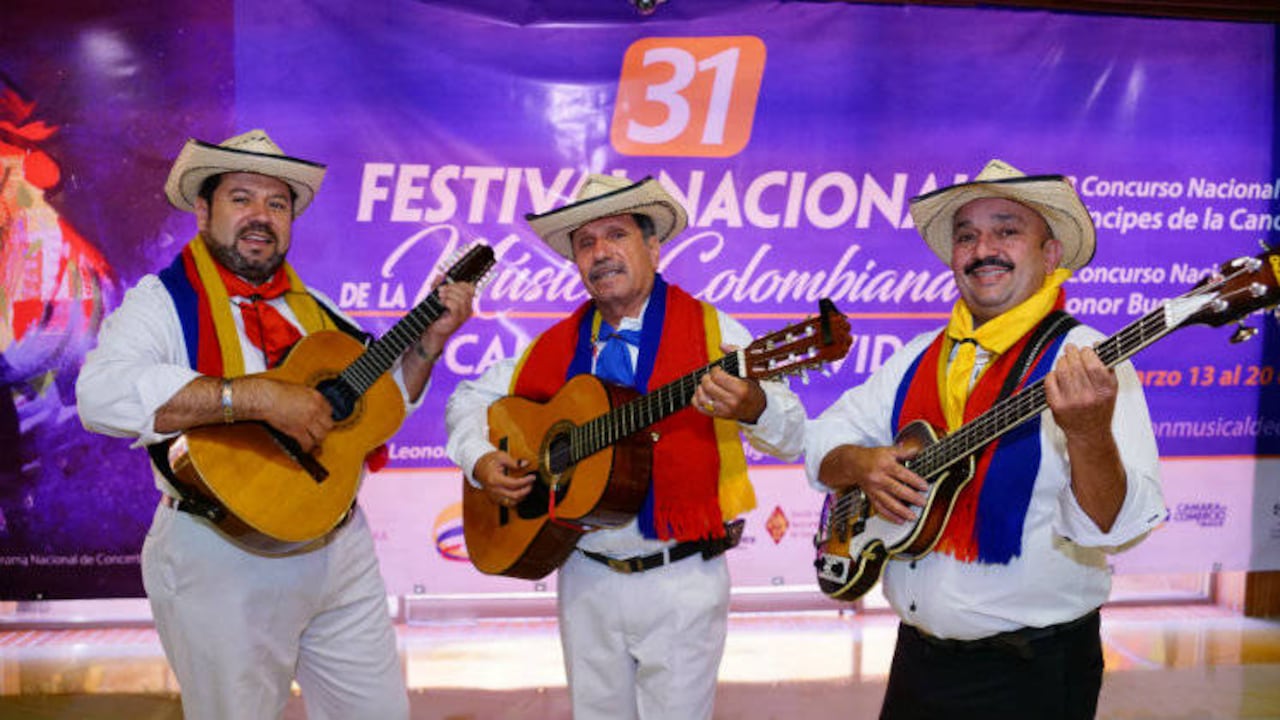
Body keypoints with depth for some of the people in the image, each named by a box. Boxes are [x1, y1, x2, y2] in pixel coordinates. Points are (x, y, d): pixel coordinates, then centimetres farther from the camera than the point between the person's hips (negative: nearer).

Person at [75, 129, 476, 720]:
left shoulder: (313, 308, 11)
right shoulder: (162, 301, -8)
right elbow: (101, 394, -28)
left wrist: (431, 338, 5)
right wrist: (258, 396, -32)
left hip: (341, 549, 6)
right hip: (223, 561, -6)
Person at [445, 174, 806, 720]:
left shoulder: (710, 330, -6)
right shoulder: (553, 347, 6)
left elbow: (793, 437, -11)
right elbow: (469, 398, 16)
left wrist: (750, 408, -34)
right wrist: (480, 460, -3)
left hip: (682, 579, -3)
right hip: (586, 578, 4)